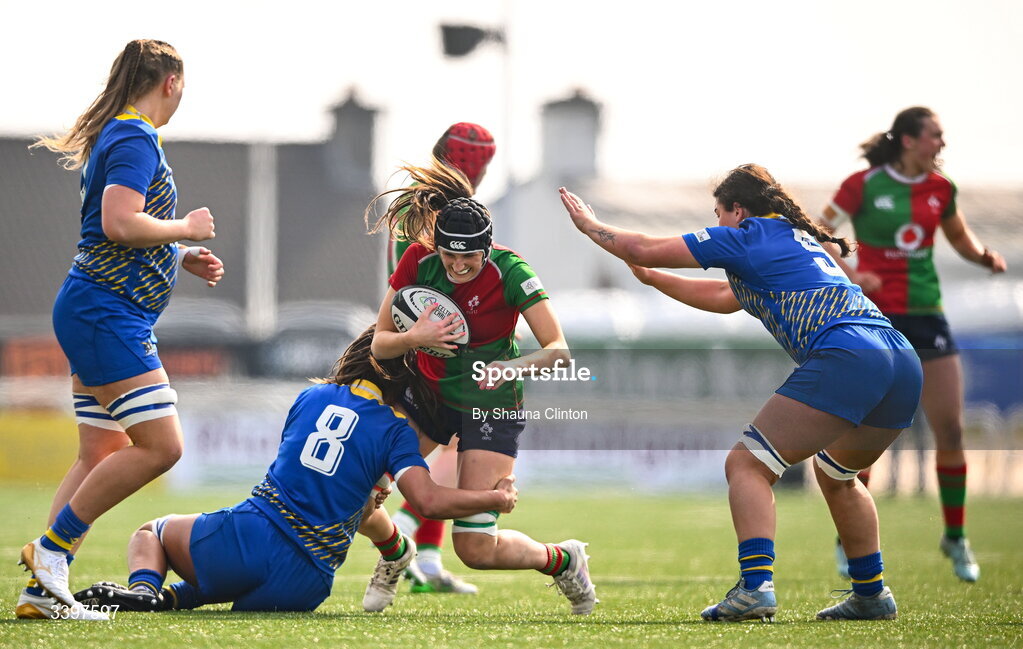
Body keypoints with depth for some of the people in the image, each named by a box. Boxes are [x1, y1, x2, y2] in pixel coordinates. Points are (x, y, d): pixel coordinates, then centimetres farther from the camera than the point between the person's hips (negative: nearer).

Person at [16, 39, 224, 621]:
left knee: (103, 456, 8)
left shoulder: (120, 135, 20)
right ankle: (51, 548, -9)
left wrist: (182, 258, 20)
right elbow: (120, 223, -25)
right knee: (161, 445, -14)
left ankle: (43, 588, 4)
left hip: (96, 315, 11)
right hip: (108, 315, -11)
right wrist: (187, 229, -10)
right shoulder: (137, 139, -12)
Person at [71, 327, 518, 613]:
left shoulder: (311, 397, 16)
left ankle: (145, 588, -12)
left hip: (250, 538, 1)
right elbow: (429, 501, -9)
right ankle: (174, 597, -8)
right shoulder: (396, 430, 6)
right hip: (303, 584, 0)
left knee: (152, 532, 25)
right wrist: (496, 499, 5)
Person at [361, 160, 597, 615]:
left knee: (475, 549, -13)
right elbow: (379, 344, -10)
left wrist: (515, 367, -42)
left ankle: (563, 560, 18)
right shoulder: (417, 260, -13)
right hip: (429, 393, 4)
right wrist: (415, 337, -31)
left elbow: (560, 349, -23)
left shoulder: (509, 271, -22)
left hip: (492, 406, -4)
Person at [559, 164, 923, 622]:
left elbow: (643, 249, 13)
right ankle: (871, 595, 29)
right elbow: (723, 298, 45)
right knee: (834, 472, 31)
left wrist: (589, 224, 30)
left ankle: (756, 585, -21)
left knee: (746, 464, -4)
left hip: (844, 358, -9)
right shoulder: (799, 238, 32)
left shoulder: (748, 237, 8)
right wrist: (652, 279, 51)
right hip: (904, 361, 9)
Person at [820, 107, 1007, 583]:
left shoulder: (940, 188, 5)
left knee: (950, 429, 0)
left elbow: (959, 235, 21)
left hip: (925, 314, 4)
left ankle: (955, 538, 14)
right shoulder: (863, 185, -8)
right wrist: (849, 274, -19)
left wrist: (985, 256, 1)